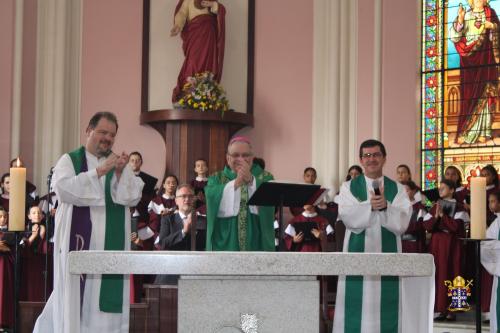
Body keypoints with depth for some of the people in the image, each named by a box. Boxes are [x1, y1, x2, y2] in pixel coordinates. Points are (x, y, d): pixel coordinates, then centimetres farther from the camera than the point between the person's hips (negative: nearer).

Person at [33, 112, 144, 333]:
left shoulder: (119, 164, 14)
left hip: (111, 245, 3)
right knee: (75, 296, -4)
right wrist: (99, 171, -18)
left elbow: (133, 198, 2)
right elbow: (64, 188, -13)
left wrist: (120, 173, -15)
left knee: (107, 296, -1)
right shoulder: (69, 160, 6)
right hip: (78, 241, -3)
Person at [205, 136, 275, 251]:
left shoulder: (264, 177, 10)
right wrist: (236, 183, -23)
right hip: (225, 245, 0)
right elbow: (213, 199, -11)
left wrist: (251, 180, -24)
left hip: (256, 245, 0)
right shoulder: (217, 179, 11)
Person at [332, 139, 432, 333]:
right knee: (357, 308, -2)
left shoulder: (397, 190, 9)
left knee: (387, 309, 0)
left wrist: (385, 207, -22)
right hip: (358, 256, 0)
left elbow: (402, 223, -5)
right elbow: (349, 218, -8)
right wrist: (370, 206, -24)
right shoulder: (348, 188, 8)